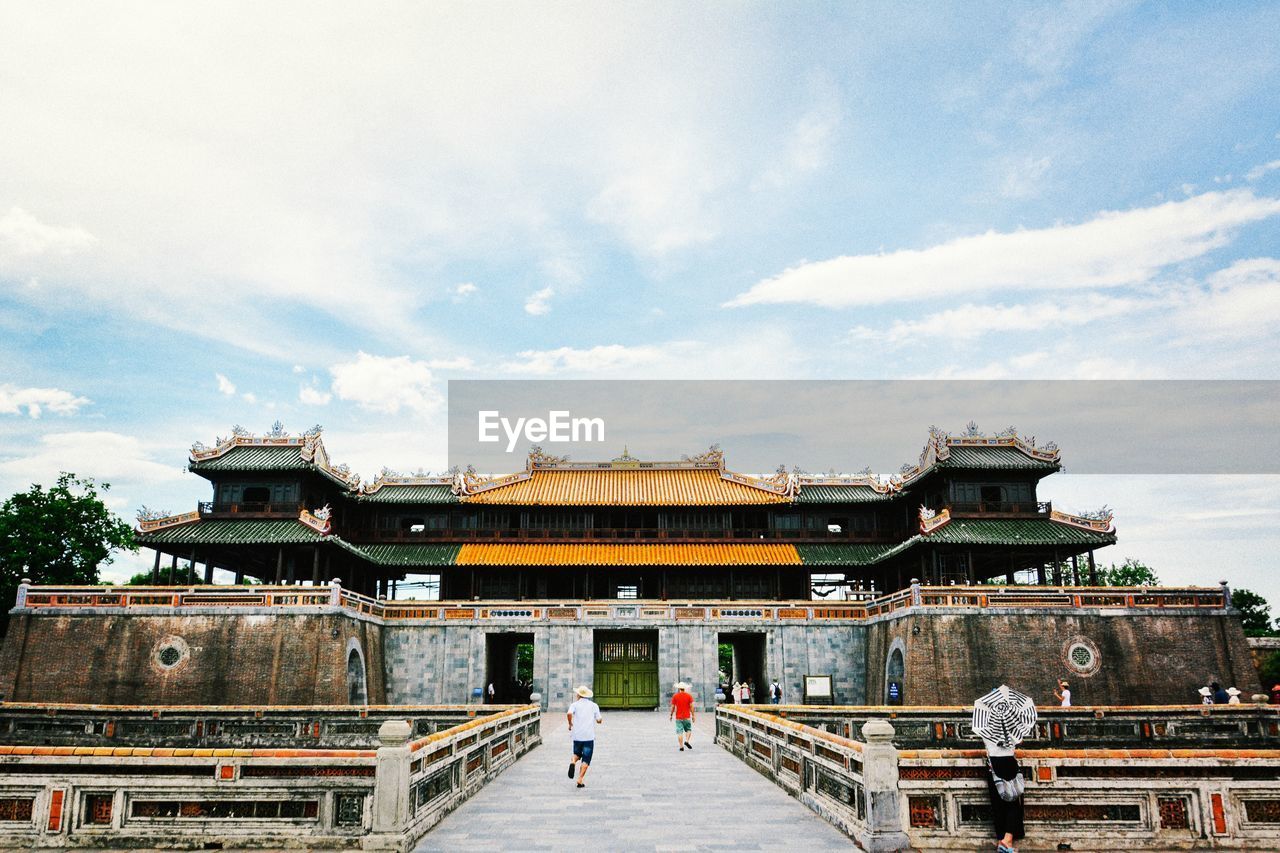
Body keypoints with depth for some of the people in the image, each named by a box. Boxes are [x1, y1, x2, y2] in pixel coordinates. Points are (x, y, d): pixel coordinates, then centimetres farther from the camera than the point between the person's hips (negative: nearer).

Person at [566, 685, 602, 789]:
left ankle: (572, 762, -10)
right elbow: (599, 720, 2)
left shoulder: (575, 704, 2)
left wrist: (570, 724, -2)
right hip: (589, 736, -1)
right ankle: (580, 780, -5)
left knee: (577, 753, 22)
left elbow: (569, 714, -18)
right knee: (586, 760, 5)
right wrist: (601, 719, 24)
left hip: (577, 735, 1)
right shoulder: (594, 705, 6)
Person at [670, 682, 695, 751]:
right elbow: (691, 706, -5)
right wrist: (693, 715, 1)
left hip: (678, 717, 0)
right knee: (688, 730, 16)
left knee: (679, 732, 2)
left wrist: (671, 715, 11)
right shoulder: (689, 695, -1)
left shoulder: (675, 696, -1)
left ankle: (681, 746, -2)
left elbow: (672, 706, 0)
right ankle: (687, 741, -6)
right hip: (687, 717, 0)